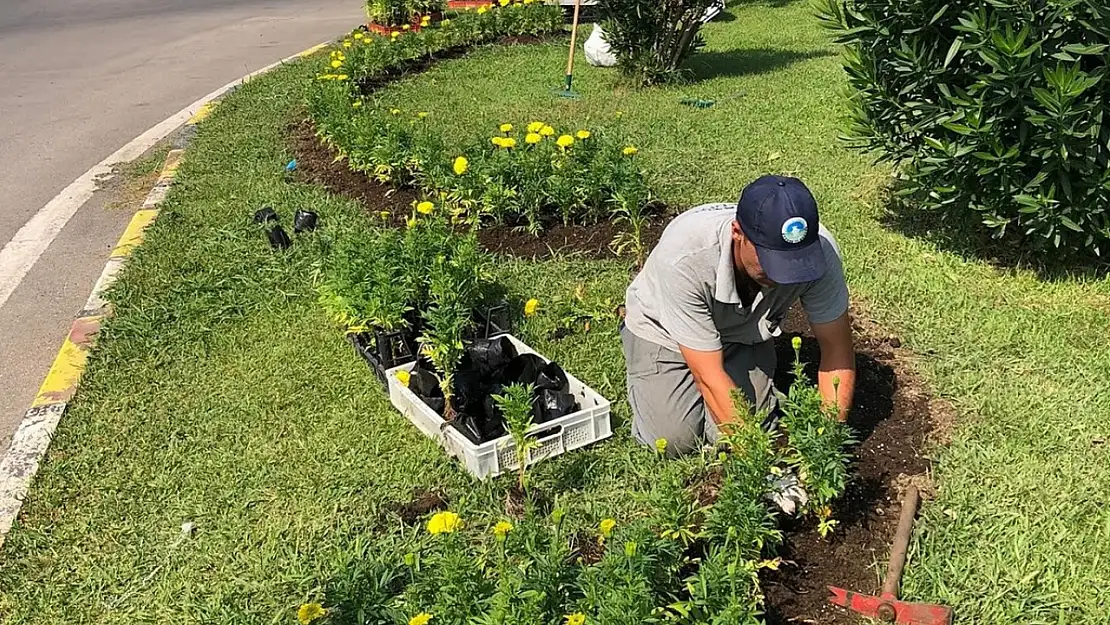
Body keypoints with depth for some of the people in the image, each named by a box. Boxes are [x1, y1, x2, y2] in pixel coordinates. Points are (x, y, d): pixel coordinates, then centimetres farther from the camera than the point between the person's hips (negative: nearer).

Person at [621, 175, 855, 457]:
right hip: (663, 329, -3)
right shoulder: (684, 257, -41)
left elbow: (837, 349, -17)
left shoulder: (818, 251, -30)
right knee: (675, 439, -15)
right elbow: (709, 376, -35)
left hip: (745, 331, 3)